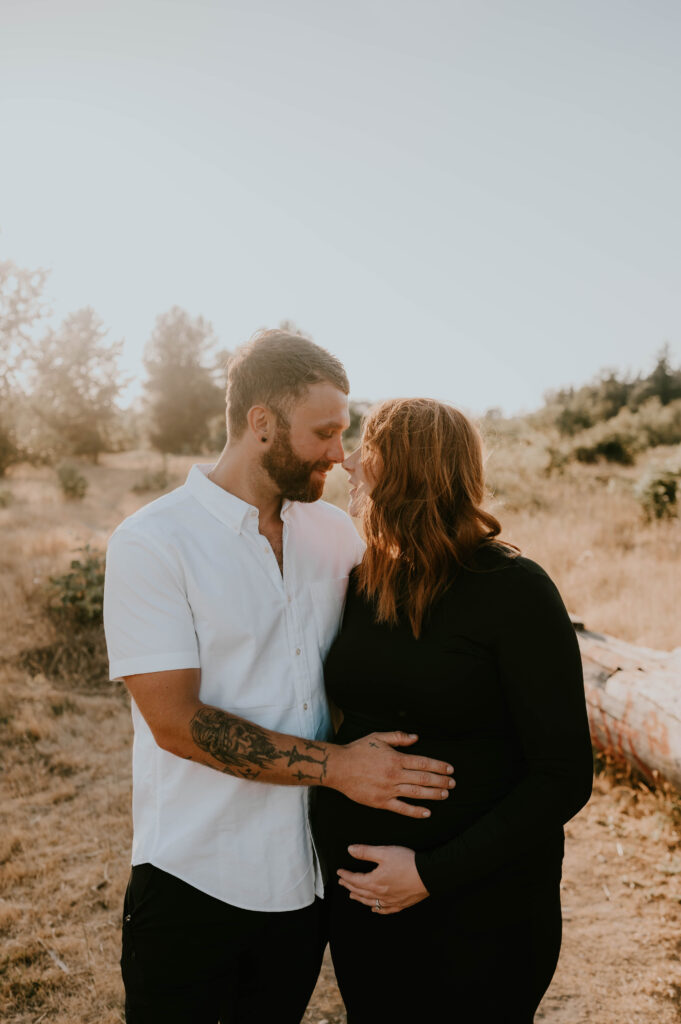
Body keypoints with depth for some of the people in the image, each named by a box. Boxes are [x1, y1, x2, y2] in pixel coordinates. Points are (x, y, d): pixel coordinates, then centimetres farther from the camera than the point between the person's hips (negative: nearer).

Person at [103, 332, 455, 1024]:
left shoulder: (335, 533, 4)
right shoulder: (151, 543, -12)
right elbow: (175, 720, -19)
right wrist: (337, 766, -20)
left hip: (307, 878, 5)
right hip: (194, 884, -4)